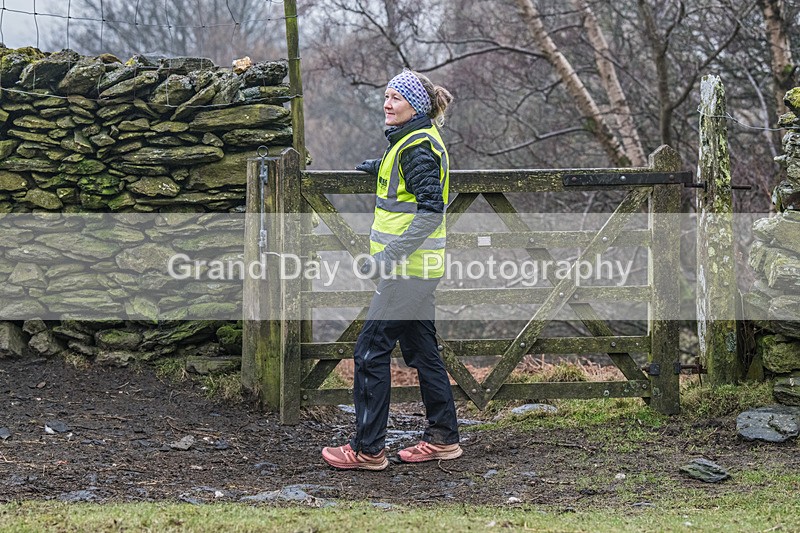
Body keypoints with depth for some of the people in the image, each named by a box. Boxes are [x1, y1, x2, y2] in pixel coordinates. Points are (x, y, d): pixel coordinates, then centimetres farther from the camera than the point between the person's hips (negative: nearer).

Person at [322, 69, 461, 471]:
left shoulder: (418, 147, -17)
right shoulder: (408, 141, 14)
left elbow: (431, 211, -25)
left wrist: (389, 256, -27)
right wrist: (379, 167, 50)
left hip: (407, 269, -10)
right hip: (415, 268, 10)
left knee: (371, 350, -7)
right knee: (421, 350, 15)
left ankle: (368, 449, -3)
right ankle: (442, 438, 23)